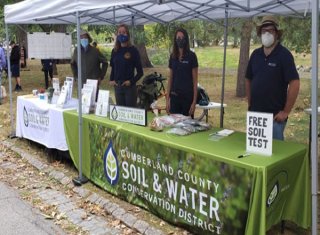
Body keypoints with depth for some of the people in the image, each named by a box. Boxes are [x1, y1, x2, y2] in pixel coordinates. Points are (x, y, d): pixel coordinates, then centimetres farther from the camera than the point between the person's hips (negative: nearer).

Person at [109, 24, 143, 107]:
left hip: (129, 86, -4)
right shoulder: (115, 51, 9)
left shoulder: (133, 50, -5)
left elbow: (140, 72, -4)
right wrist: (111, 80, 3)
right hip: (117, 86, 4)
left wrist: (131, 81, -15)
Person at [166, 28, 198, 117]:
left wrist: (194, 101, -10)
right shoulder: (173, 56, 8)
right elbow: (170, 79, 11)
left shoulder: (191, 56, -4)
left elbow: (195, 80, -5)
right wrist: (167, 99, 6)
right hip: (174, 96, 4)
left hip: (187, 96, -4)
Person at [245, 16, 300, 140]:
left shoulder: (284, 55, -9)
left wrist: (286, 112, -14)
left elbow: (294, 84, -14)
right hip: (254, 113, 6)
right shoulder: (255, 54, 7)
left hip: (275, 116, -5)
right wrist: (250, 105, 8)